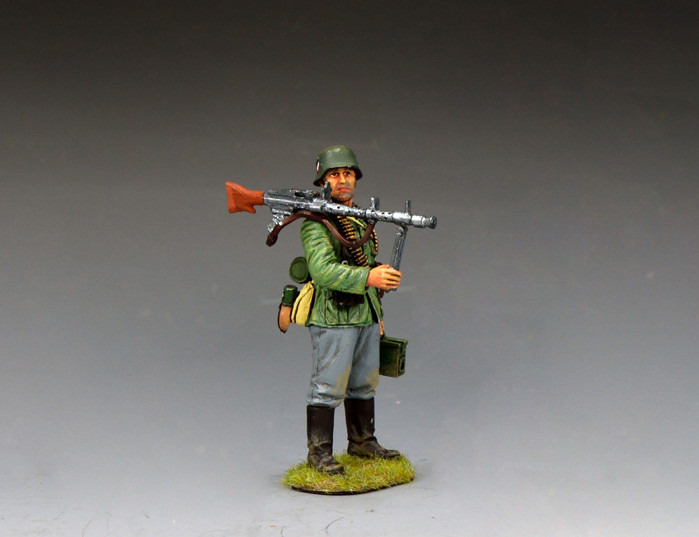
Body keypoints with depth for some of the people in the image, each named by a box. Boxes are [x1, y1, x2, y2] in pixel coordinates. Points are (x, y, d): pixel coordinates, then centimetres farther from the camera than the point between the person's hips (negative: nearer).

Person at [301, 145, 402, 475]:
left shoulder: (362, 219, 15)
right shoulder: (316, 222, -13)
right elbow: (322, 271, -26)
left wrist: (377, 313, 21)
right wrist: (369, 277, -36)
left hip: (365, 317, 8)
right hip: (333, 319, -8)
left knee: (363, 383, 16)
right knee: (328, 387, -2)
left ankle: (363, 442, 29)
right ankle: (319, 453, 7)